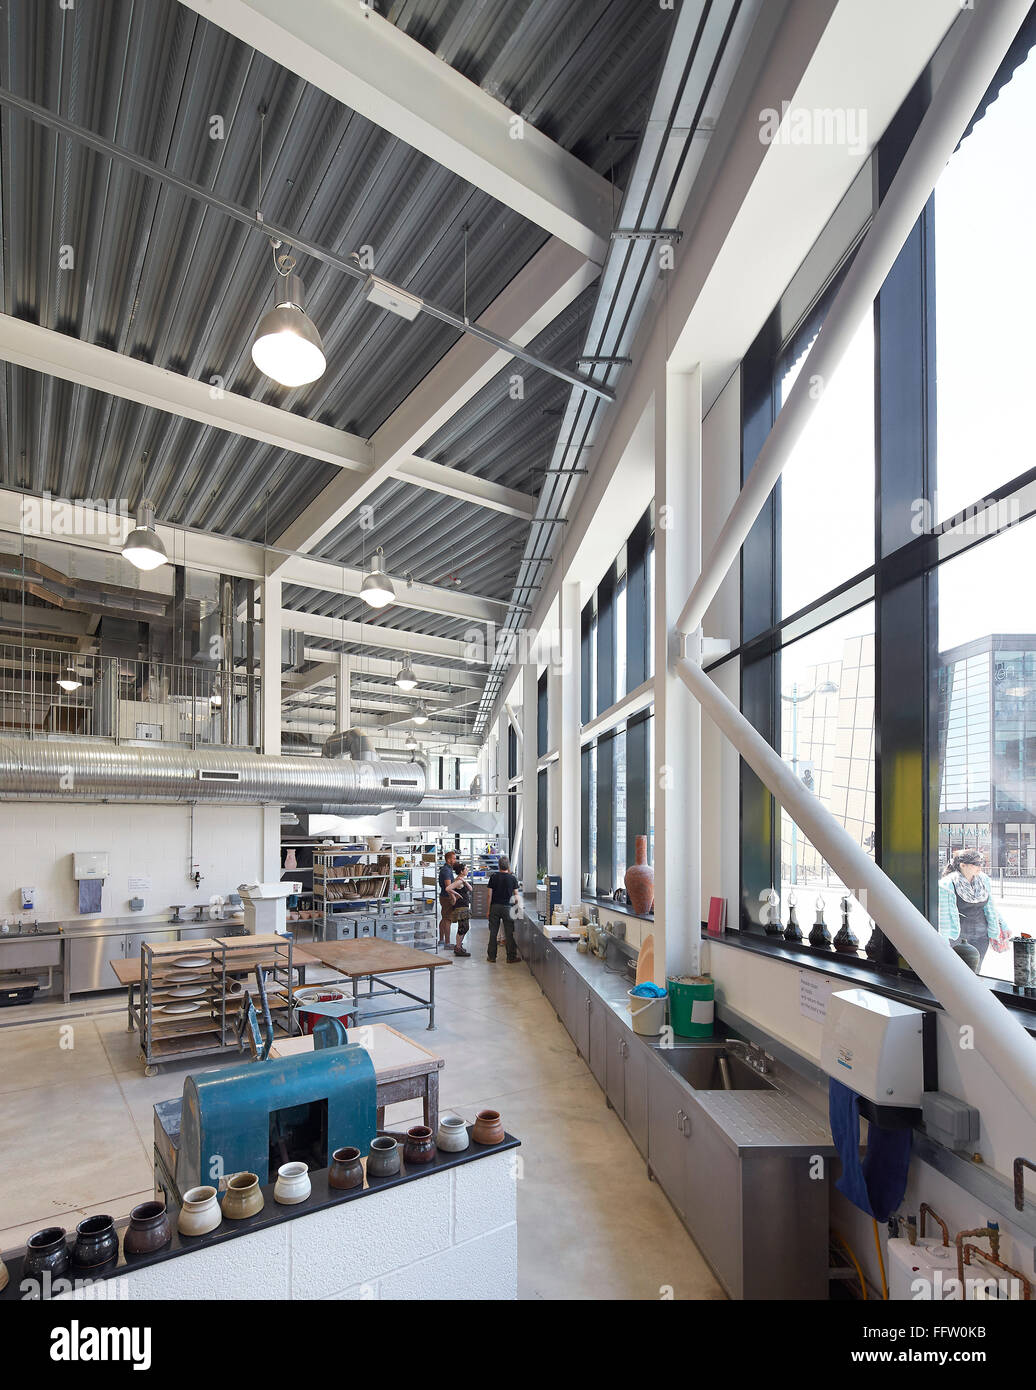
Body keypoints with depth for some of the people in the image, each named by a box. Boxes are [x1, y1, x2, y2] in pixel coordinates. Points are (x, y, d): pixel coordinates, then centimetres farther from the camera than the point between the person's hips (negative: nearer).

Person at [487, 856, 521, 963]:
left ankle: (492, 956, 14)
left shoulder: (493, 877, -4)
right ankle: (511, 957, 9)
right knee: (509, 933, 5)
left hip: (495, 907, 1)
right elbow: (516, 894, 7)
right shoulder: (512, 878, -4)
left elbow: (490, 895, -3)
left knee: (493, 932, 8)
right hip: (507, 907, -1)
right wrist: (516, 902, 28)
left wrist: (488, 910, 4)